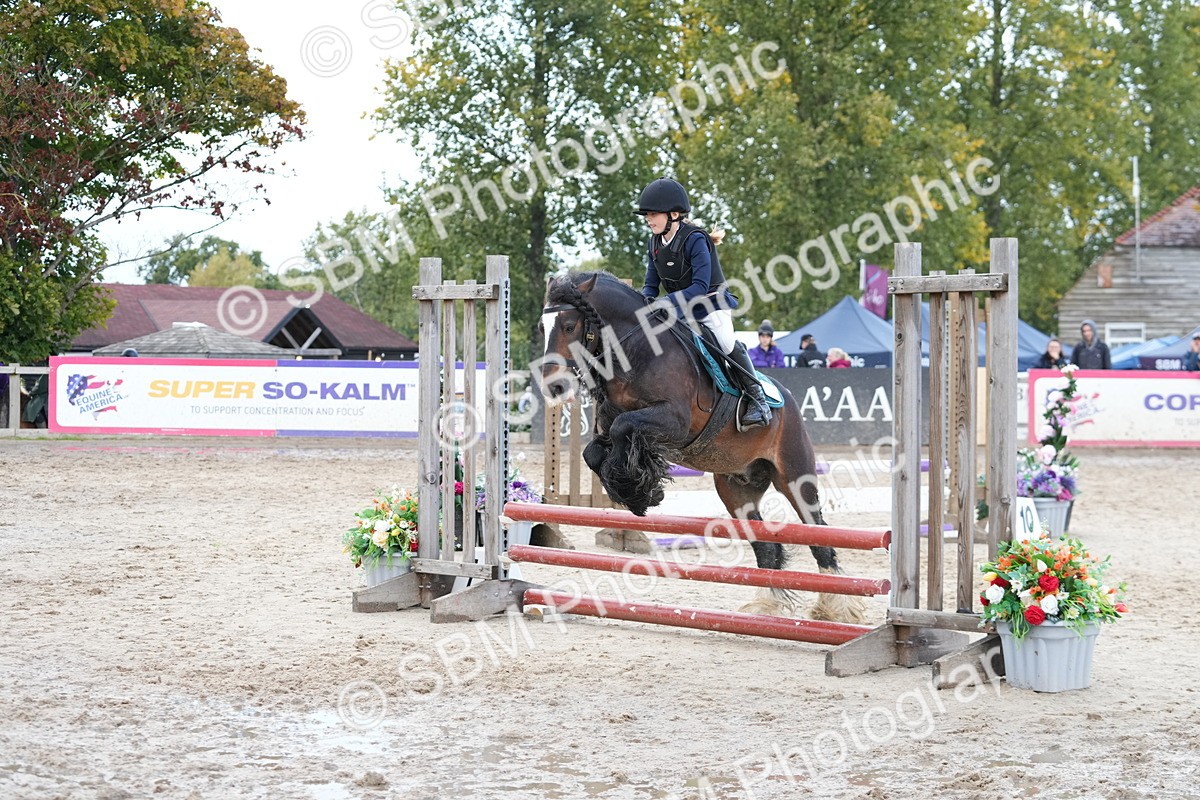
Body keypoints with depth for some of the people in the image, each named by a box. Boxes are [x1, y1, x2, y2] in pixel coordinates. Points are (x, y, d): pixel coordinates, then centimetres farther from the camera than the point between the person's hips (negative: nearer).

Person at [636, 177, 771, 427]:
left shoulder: (695, 240, -21)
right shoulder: (654, 244, 2)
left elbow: (700, 287, -28)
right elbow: (651, 284, 7)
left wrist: (667, 302, -38)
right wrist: (646, 299, -18)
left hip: (711, 305, -8)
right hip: (681, 309, 8)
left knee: (727, 344, -26)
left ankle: (757, 399, -14)